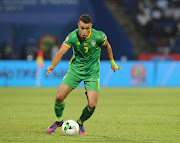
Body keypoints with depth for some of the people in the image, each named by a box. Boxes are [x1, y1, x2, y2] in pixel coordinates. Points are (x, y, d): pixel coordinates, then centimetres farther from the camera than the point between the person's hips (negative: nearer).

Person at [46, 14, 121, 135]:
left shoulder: (99, 36, -18)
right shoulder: (73, 36, -17)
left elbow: (107, 46, 5)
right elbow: (61, 53, -23)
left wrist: (112, 62, 14)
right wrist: (53, 66, -40)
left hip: (92, 72, -1)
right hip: (75, 69, 1)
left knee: (92, 105, -12)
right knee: (59, 97, -9)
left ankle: (80, 123, 19)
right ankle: (59, 121, 21)